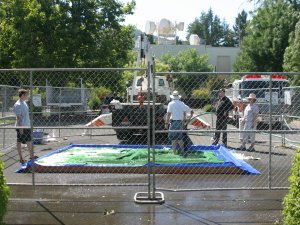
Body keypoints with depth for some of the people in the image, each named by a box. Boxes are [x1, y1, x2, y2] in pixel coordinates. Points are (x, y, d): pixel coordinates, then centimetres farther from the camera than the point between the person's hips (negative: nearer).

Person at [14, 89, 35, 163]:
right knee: (19, 141, 3)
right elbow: (18, 117, -19)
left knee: (29, 141, 15)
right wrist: (20, 128, -20)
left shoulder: (24, 103, 11)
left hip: (27, 126, 9)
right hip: (21, 127, -9)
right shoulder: (18, 105, -18)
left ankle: (31, 156, 26)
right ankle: (21, 158, 10)